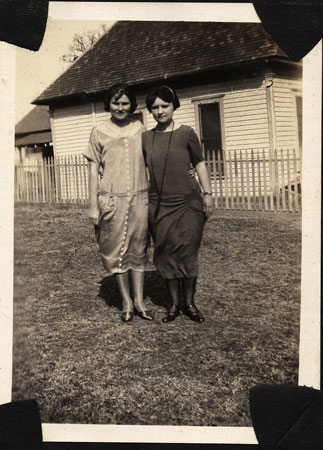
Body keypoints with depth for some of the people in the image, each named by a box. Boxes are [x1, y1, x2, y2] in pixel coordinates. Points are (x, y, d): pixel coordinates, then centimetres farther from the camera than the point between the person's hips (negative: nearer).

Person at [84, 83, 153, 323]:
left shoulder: (139, 128, 6)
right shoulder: (99, 132, 1)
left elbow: (148, 162, 11)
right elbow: (94, 170, 2)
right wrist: (93, 206, -2)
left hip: (140, 198, 2)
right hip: (113, 200, -1)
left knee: (138, 250, 7)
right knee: (117, 251, 5)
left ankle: (139, 301, 17)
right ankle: (127, 302, 19)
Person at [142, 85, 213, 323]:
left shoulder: (186, 133, -2)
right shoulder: (146, 138, 6)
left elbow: (199, 163, 4)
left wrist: (208, 193, 0)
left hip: (188, 202, -2)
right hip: (159, 205, 3)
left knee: (188, 253, 3)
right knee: (166, 255, 7)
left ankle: (190, 303, 18)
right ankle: (174, 304, 20)